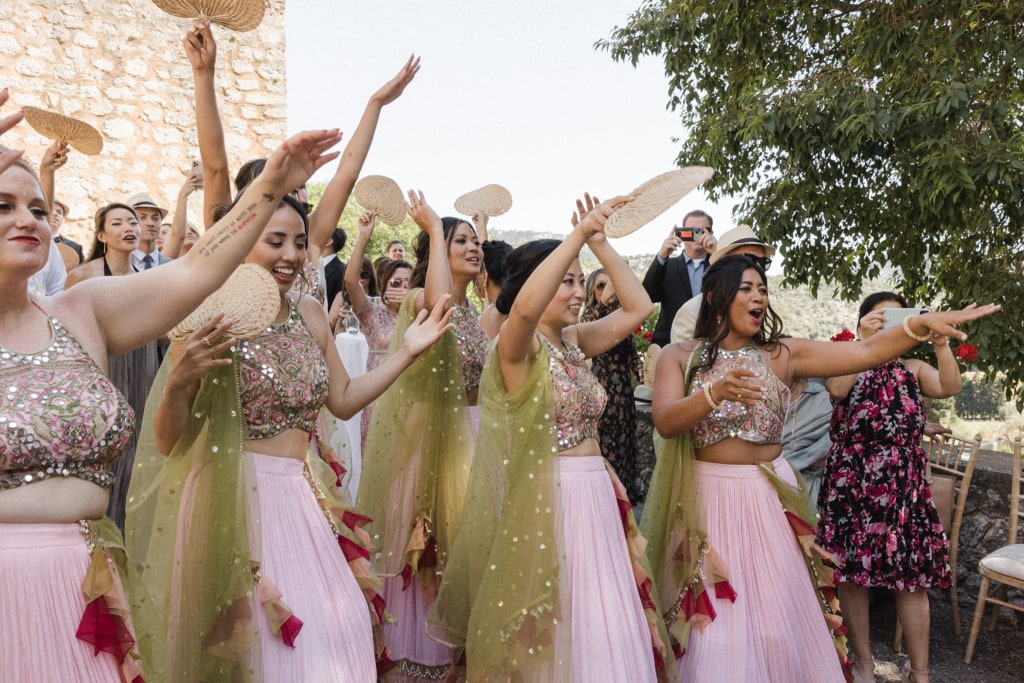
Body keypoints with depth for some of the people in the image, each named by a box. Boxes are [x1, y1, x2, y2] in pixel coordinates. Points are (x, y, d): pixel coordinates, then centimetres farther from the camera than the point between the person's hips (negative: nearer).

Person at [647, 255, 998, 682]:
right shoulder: (679, 357, -1)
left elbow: (863, 354, -7)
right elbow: (666, 423, -16)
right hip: (707, 499, -1)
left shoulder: (782, 355, 3)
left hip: (768, 500, 2)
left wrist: (921, 324, -21)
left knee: (779, 625, 8)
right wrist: (716, 393, -33)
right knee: (713, 633, 1)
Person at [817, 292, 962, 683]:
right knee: (851, 571, 4)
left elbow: (950, 387, -10)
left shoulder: (913, 369, 10)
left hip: (903, 483, 2)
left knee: (912, 576, 0)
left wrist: (941, 343, -25)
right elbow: (836, 389, -21)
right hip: (852, 482, -1)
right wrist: (865, 340, -29)